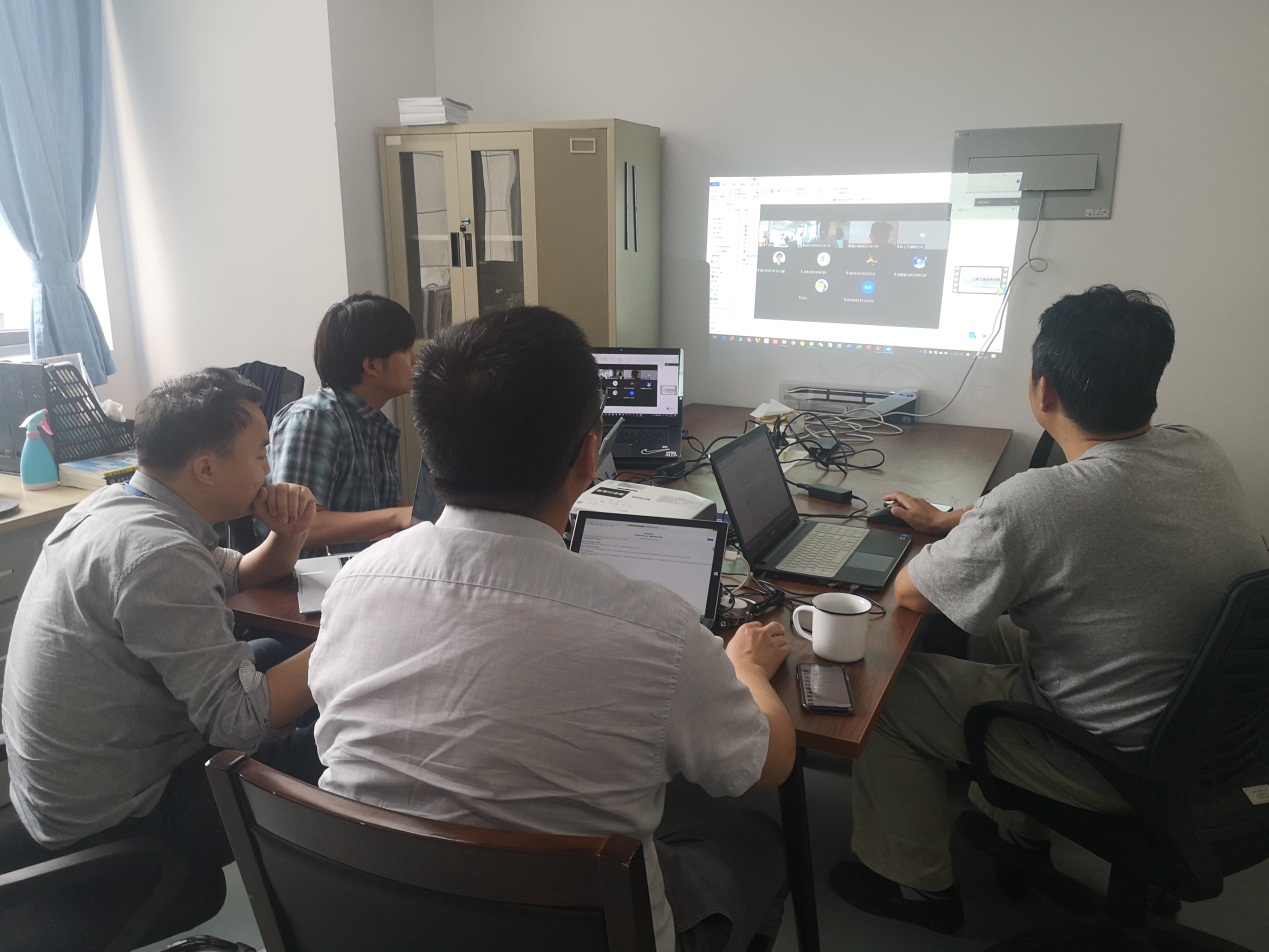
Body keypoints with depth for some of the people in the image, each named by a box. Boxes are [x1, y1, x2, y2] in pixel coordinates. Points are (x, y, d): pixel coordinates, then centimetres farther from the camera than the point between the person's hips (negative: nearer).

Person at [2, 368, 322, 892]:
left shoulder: (112, 504, 1)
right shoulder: (158, 553, -29)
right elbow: (241, 719, -30)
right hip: (110, 821, -9)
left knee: (270, 655, 17)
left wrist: (288, 535, -6)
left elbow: (235, 576, 13)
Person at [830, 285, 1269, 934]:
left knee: (886, 691, 4)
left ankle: (916, 885, 27)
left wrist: (945, 545, 5)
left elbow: (908, 594, -17)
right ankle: (1020, 828, 41)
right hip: (1207, 727, 8)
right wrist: (950, 521, 17)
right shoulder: (1203, 456, -7)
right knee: (997, 634, 25)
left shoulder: (1034, 504, -32)